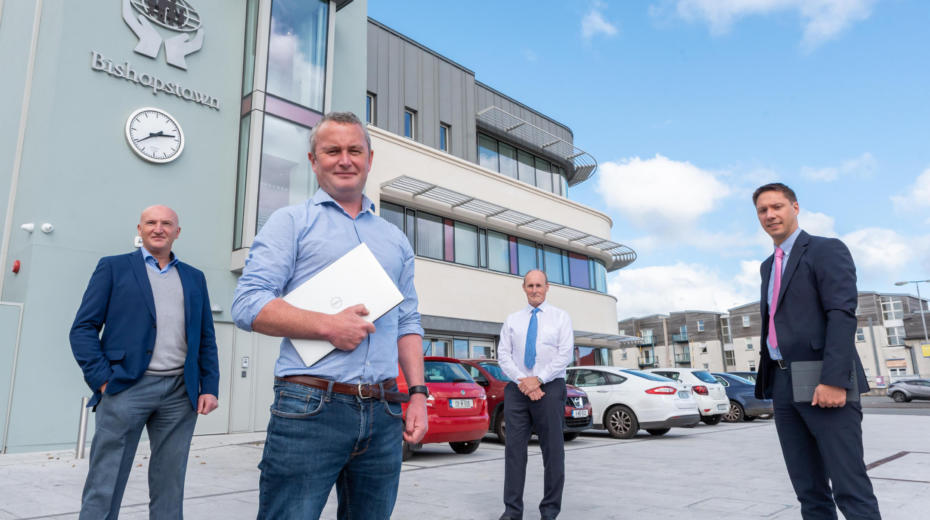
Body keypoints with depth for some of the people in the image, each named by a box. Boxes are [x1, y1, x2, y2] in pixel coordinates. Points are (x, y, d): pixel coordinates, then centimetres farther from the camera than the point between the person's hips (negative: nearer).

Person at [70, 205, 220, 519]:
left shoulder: (194, 278, 16)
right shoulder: (114, 267, 8)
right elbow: (84, 327, 2)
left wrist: (209, 388, 4)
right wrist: (102, 379, -8)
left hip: (180, 392, 3)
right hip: (126, 387, -2)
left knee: (169, 488, 8)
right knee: (104, 486, 2)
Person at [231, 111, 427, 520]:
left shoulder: (395, 240, 18)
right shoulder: (292, 222, 5)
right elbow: (247, 305, -6)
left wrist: (418, 393, 6)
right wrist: (328, 326, -15)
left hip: (384, 416, 5)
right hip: (310, 410, -4)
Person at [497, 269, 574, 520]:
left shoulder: (560, 317, 7)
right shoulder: (512, 320, 13)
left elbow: (565, 354, -4)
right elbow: (503, 355, 5)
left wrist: (537, 379, -13)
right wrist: (523, 382, -10)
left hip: (550, 388, -2)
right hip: (517, 389, 2)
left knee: (553, 450, 1)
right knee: (514, 449, 0)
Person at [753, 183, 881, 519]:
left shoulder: (827, 250, -2)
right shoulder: (768, 265, 21)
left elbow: (843, 315, -14)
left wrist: (834, 379, -23)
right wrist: (768, 380, 15)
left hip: (822, 384, -7)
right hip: (783, 385, 7)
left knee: (850, 489, -4)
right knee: (809, 491, 10)